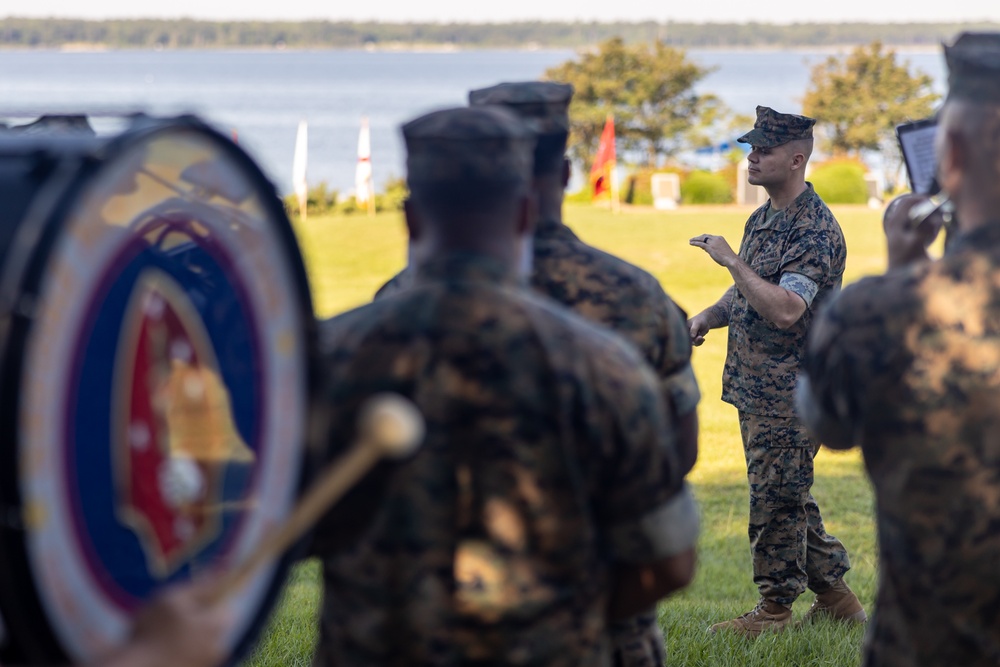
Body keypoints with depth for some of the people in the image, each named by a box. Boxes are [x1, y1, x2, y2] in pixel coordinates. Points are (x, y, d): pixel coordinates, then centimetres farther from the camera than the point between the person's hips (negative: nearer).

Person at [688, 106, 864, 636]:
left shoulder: (815, 231, -18)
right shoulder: (762, 220, 13)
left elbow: (785, 309, -29)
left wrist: (731, 260, -25)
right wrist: (708, 317, 6)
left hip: (789, 392, -10)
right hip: (757, 389, 10)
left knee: (777, 498, -2)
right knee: (787, 497, 16)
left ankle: (775, 608, 8)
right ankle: (835, 597, 25)